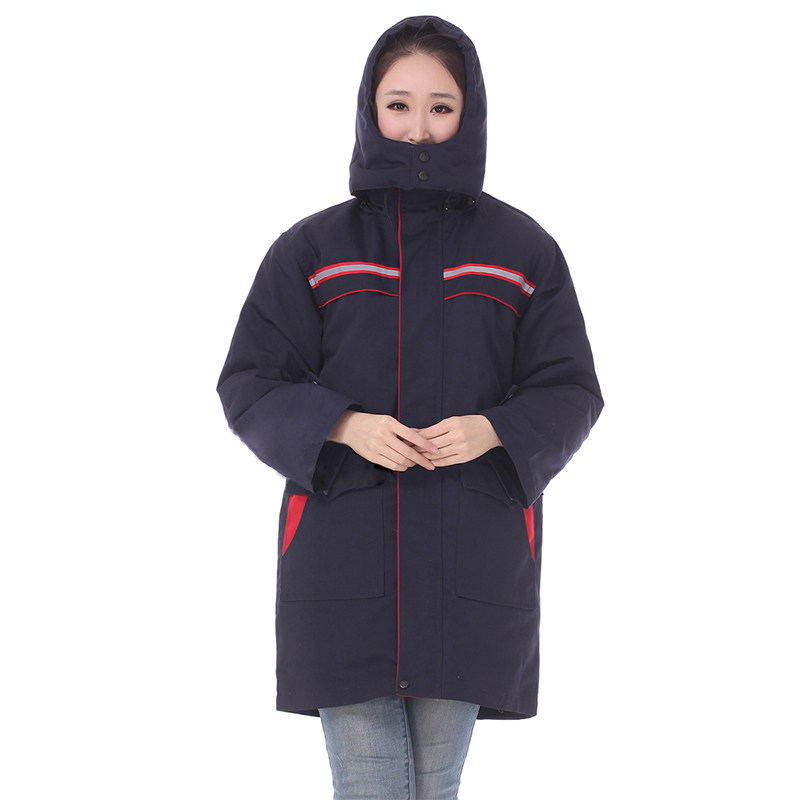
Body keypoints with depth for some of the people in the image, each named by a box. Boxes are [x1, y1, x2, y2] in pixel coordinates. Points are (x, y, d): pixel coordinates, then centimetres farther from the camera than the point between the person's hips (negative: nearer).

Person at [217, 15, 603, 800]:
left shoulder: (523, 251, 6)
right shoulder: (310, 250, 4)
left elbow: (569, 393, 6)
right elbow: (250, 388, 3)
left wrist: (493, 431, -14)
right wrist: (343, 427, -15)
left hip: (472, 559, 1)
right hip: (344, 553, -1)